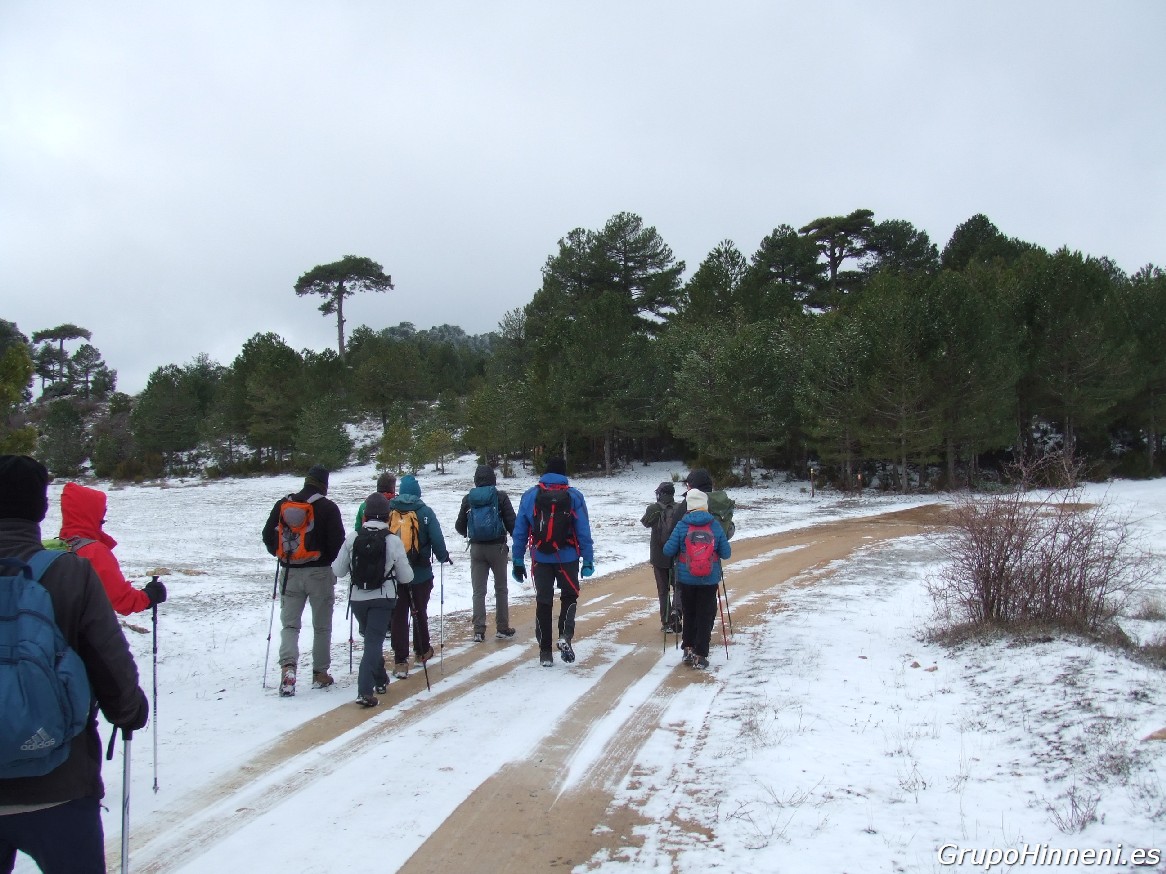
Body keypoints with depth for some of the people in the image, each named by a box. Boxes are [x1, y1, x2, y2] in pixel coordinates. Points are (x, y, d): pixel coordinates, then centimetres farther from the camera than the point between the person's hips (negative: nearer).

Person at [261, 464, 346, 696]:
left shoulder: (283, 505, 4)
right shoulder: (328, 508, -8)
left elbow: (268, 535, 7)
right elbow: (338, 541, -11)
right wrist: (330, 560, 8)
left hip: (291, 572, 3)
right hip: (320, 572, -2)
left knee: (289, 623, 7)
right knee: (322, 626, 10)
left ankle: (288, 665, -15)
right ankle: (320, 673, 15)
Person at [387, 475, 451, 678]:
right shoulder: (425, 512, -8)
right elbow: (437, 539, -10)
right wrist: (443, 557, 8)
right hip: (421, 573, -1)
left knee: (398, 616, 5)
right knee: (419, 613, 17)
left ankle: (400, 661, 1)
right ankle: (422, 652, 32)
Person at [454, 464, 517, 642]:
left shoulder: (468, 499, 0)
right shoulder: (500, 497, -8)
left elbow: (459, 526, 7)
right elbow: (511, 523, -10)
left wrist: (466, 534, 30)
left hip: (477, 548, 2)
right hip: (497, 547, -2)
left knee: (478, 591, 7)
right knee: (501, 589, 11)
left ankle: (479, 631, 4)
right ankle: (502, 628, 13)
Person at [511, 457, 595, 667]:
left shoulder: (530, 495, 2)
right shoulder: (574, 496, -3)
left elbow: (520, 531, 2)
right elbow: (584, 531, -5)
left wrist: (518, 562, 7)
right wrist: (588, 560, -1)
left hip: (540, 559, 1)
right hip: (567, 558, -1)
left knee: (543, 602, 11)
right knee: (569, 596, 19)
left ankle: (545, 652, 13)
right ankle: (565, 636, -3)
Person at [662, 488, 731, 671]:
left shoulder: (682, 525, -10)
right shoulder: (715, 525, -6)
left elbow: (668, 551, -9)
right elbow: (726, 553, -3)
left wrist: (680, 551, 12)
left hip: (686, 578, 0)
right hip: (710, 579, 0)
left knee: (689, 613, 18)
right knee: (705, 616, 7)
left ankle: (688, 649, 21)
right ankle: (700, 656, 6)